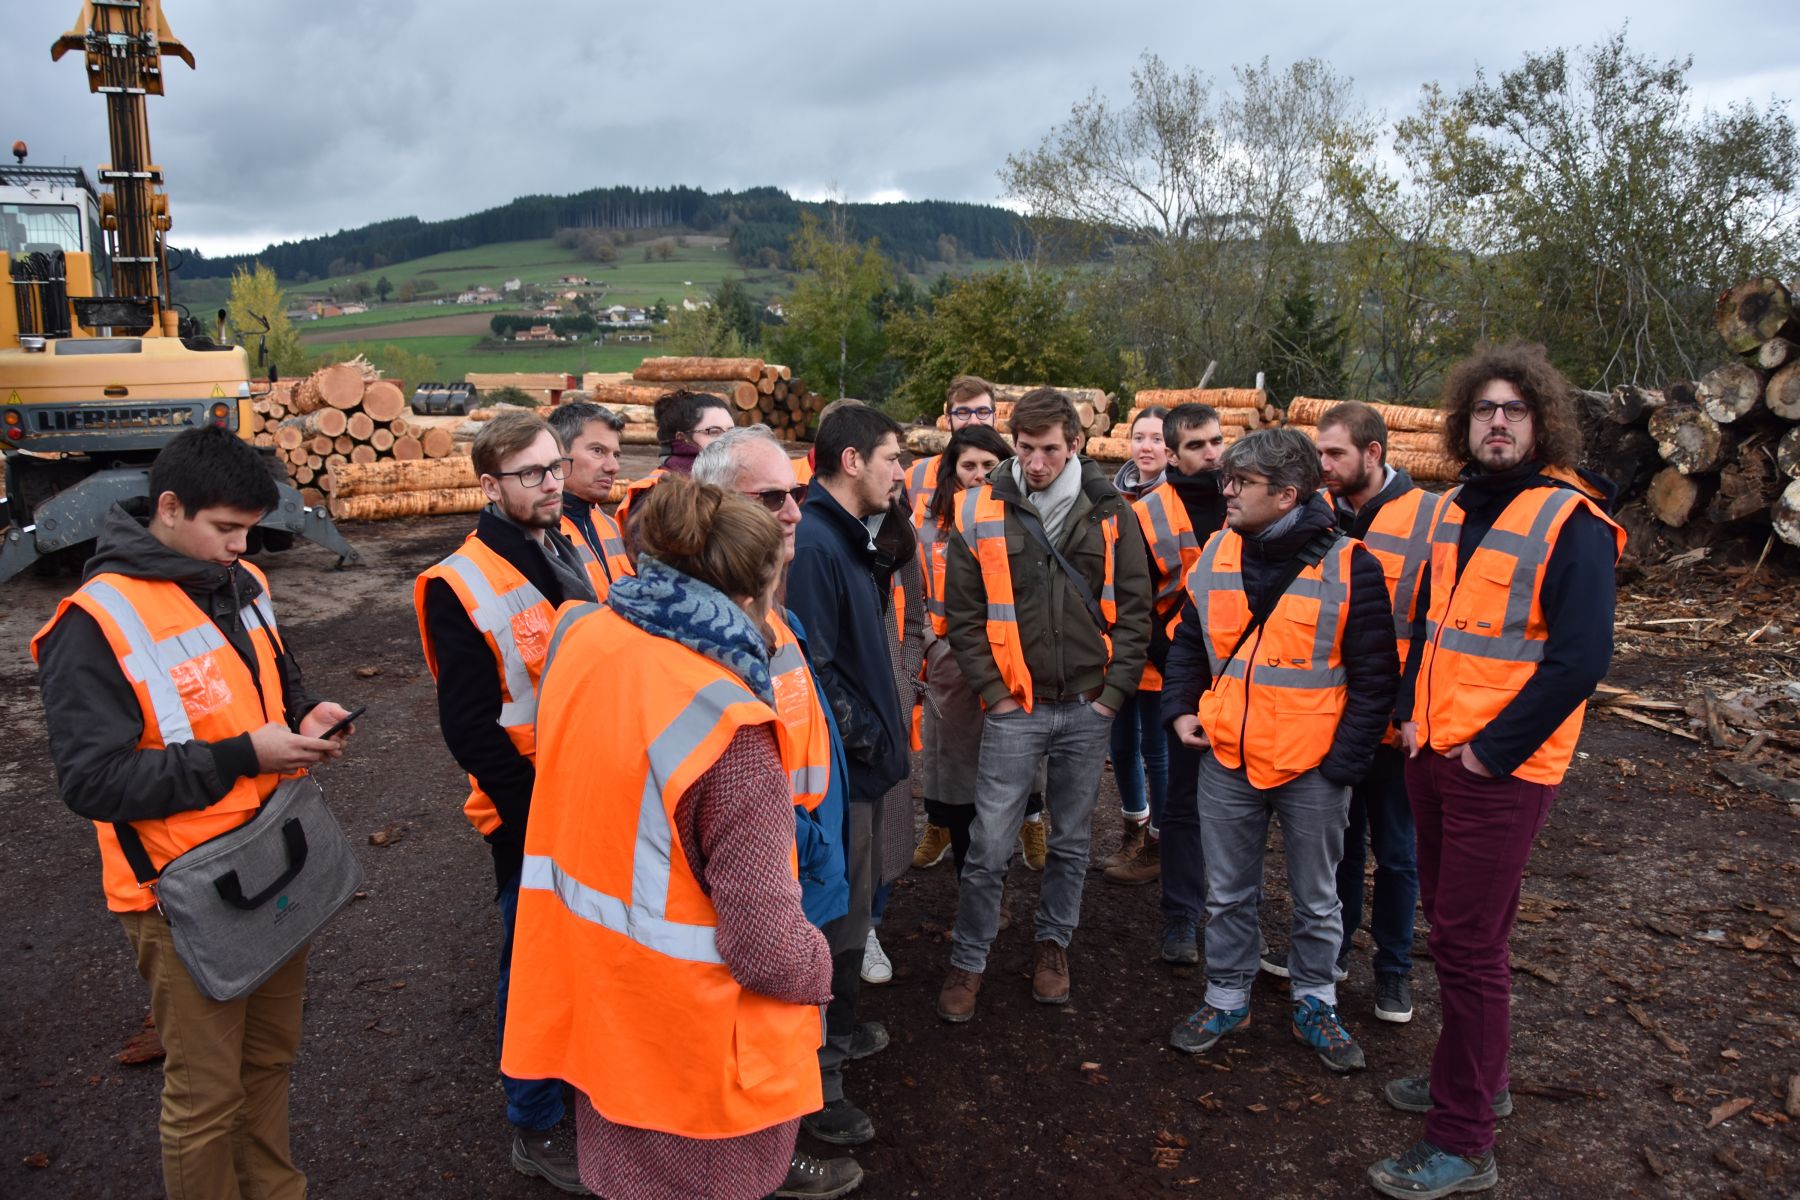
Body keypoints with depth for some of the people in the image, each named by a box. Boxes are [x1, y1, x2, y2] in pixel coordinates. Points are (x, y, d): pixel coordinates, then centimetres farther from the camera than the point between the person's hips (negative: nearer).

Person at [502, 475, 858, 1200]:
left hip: (589, 966, 7)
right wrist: (818, 966, -5)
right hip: (690, 1025, -7)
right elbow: (764, 944, -25)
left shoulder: (582, 638, -9)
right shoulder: (726, 726, -30)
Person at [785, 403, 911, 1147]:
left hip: (862, 761, 10)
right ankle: (817, 1081, 18)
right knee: (833, 925, 3)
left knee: (851, 912, 22)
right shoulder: (812, 543, -22)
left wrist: (879, 734, 11)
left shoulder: (850, 538, 10)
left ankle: (836, 1033, 40)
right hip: (838, 769, -10)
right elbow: (810, 668, -27)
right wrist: (864, 739, -17)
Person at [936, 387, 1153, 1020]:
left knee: (1071, 840, 15)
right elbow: (962, 613, 0)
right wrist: (992, 691, -6)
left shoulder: (1109, 512, 0)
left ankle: (1052, 942, 34)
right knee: (989, 847, 1)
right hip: (1014, 707, -1)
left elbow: (1133, 610, 3)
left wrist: (1113, 692, -4)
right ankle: (967, 961, 19)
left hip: (1088, 707, 2)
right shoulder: (980, 511, -4)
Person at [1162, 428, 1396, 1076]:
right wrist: (1181, 708, -1)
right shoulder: (1218, 553, 1)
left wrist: (1345, 761, -12)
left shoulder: (1349, 566, -13)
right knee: (1227, 894, 16)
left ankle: (1314, 1004, 35)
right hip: (1227, 759, 4)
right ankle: (1226, 997, 34)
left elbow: (1374, 676, -9)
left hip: (1313, 768, -3)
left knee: (1316, 899, 15)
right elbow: (1189, 641, 13)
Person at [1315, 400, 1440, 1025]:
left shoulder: (1432, 519, -11)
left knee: (1395, 849, 12)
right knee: (1338, 837, 18)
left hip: (1395, 721, -3)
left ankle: (1394, 967, 29)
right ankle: (1335, 945, 35)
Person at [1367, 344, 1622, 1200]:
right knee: (1445, 926, 18)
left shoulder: (1571, 520, -13)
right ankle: (1472, 1080, 37)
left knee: (1469, 946, -1)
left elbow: (1580, 657, -17)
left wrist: (1493, 749, -16)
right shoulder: (1458, 508, 10)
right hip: (1432, 753, 7)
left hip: (1501, 769, -7)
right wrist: (1412, 711, 7)